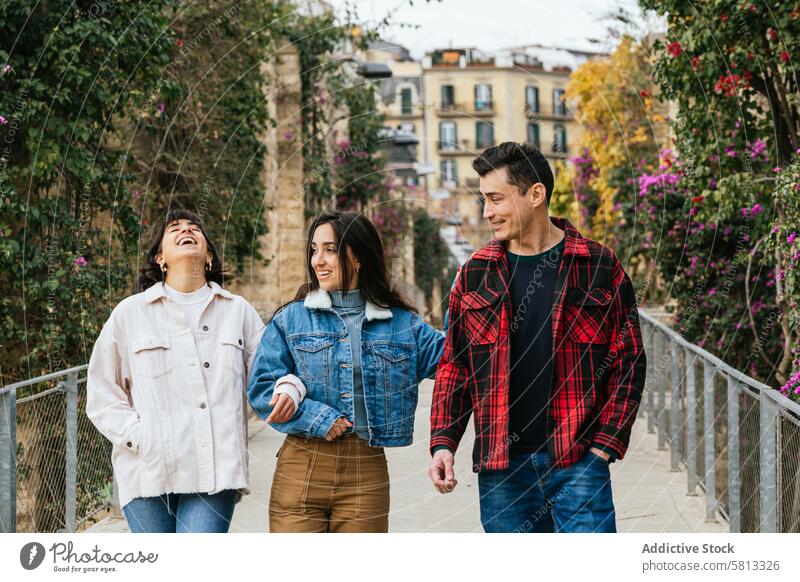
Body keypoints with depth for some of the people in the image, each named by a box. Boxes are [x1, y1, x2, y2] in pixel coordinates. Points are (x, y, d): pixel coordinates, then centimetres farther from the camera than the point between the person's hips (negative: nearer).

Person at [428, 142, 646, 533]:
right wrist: (443, 444, 1)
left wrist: (603, 448, -6)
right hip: (500, 469, 3)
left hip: (577, 461, -3)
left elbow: (628, 363, 2)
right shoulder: (476, 273, 9)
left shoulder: (599, 267, 1)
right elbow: (454, 365, 13)